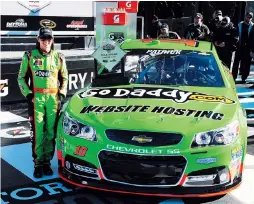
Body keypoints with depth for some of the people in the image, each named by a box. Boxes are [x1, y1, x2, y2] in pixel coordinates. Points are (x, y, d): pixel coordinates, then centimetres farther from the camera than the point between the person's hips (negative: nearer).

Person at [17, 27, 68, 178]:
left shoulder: (59, 57, 9)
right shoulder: (30, 56, 3)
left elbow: (64, 78, 17)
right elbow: (22, 78, 7)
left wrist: (62, 94, 5)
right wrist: (28, 94, -4)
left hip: (53, 98, 2)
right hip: (36, 98, -2)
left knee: (51, 131, 4)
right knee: (38, 132, -3)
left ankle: (47, 161, 15)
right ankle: (38, 163, 6)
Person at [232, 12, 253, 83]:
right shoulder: (240, 25, 6)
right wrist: (237, 42, -6)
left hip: (248, 47, -2)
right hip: (240, 46, 2)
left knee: (246, 63, 2)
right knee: (236, 62, 3)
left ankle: (244, 78, 9)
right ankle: (234, 77, 10)